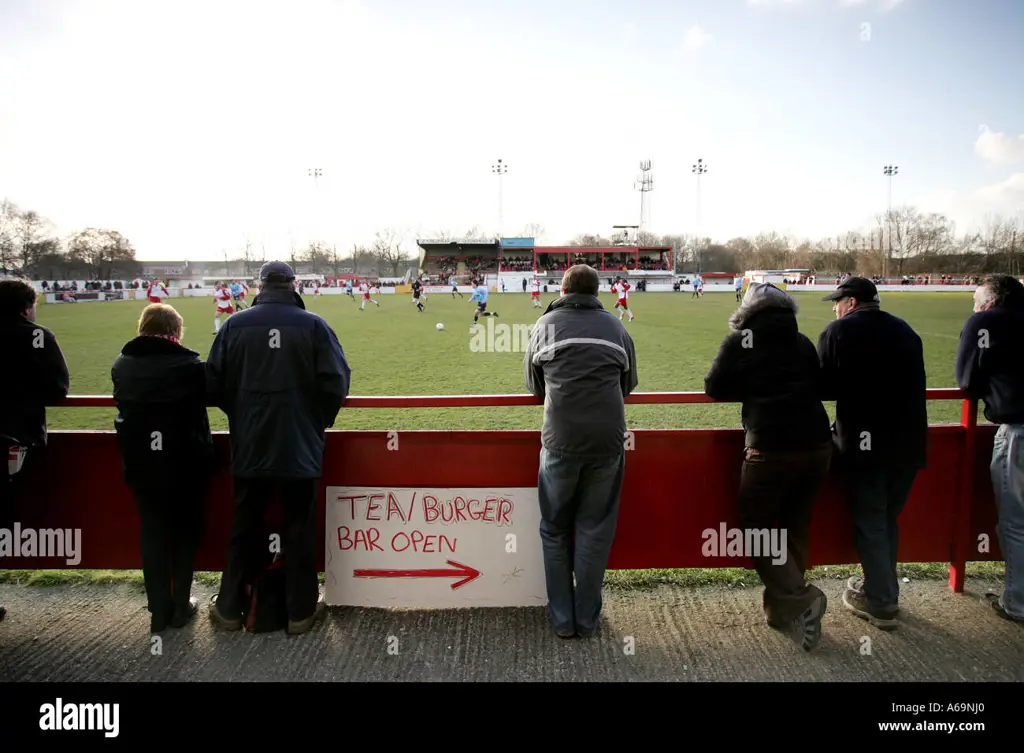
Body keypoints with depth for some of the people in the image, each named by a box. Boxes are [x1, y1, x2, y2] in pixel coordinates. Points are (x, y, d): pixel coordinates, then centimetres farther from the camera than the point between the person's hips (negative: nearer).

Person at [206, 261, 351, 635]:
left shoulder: (235, 325, -3)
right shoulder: (313, 325, -8)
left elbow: (214, 384, -1)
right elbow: (336, 383, -11)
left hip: (249, 447, 2)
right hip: (301, 447, -2)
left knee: (244, 528, 16)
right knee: (299, 528, 10)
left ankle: (229, 608, 27)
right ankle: (301, 611, 20)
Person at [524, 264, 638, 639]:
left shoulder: (547, 324, 6)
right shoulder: (615, 326, 10)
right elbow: (628, 383, 19)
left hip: (560, 440, -1)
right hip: (608, 440, 1)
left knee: (555, 530, 14)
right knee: (595, 530, 13)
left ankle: (562, 620, 21)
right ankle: (587, 619, 21)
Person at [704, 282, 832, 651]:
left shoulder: (739, 341, 1)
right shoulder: (803, 342, 11)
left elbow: (714, 389, 4)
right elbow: (819, 385, 19)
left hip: (770, 448, -5)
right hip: (817, 444, 5)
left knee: (755, 526, 9)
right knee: (795, 527, 16)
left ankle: (801, 598, -5)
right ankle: (781, 608, 23)